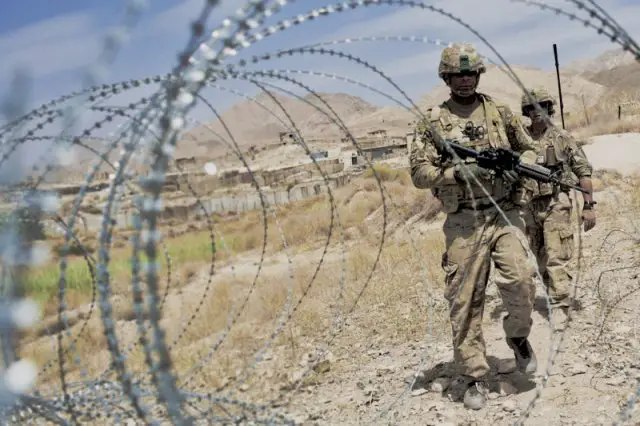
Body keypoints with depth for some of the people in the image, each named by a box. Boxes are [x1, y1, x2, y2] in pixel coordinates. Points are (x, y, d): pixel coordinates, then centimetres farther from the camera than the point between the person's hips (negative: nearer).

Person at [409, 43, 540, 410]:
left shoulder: (500, 111, 11)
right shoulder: (433, 121, 4)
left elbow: (529, 149, 19)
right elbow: (419, 173, -3)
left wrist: (519, 170, -3)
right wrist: (459, 173, -17)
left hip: (505, 214, 1)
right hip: (464, 222, -1)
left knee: (522, 283, -16)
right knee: (465, 301, 1)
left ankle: (518, 335, 17)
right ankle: (475, 377, 15)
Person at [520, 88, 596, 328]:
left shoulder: (562, 138, 1)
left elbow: (583, 172, 2)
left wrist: (588, 206, -3)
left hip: (556, 204, -3)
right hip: (528, 207, 3)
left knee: (556, 257, -11)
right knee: (540, 259, 13)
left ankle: (559, 308, -7)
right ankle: (553, 296, 30)